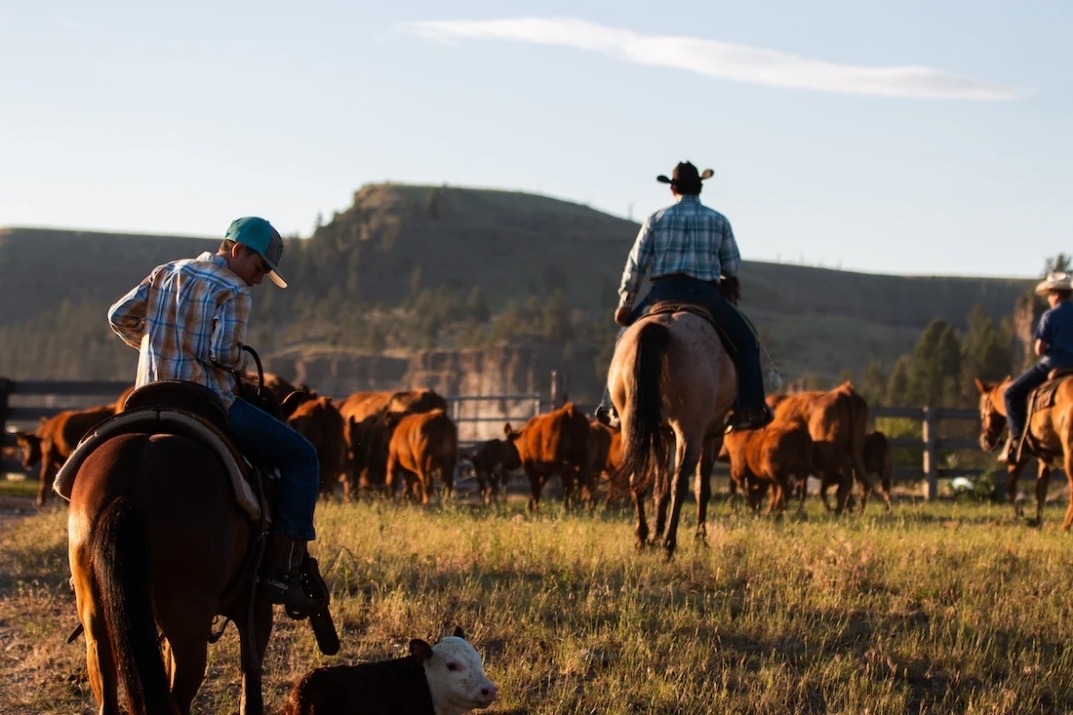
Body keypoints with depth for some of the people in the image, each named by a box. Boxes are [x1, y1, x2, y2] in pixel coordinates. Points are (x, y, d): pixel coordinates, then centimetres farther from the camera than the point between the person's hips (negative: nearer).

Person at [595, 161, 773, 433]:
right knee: (745, 341, 16)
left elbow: (636, 263, 6)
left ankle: (614, 406, 18)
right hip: (706, 295, -1)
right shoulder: (718, 220, 7)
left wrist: (624, 302, 13)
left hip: (663, 294, 1)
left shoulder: (657, 219, 8)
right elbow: (733, 265, 8)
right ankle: (749, 407, 6)